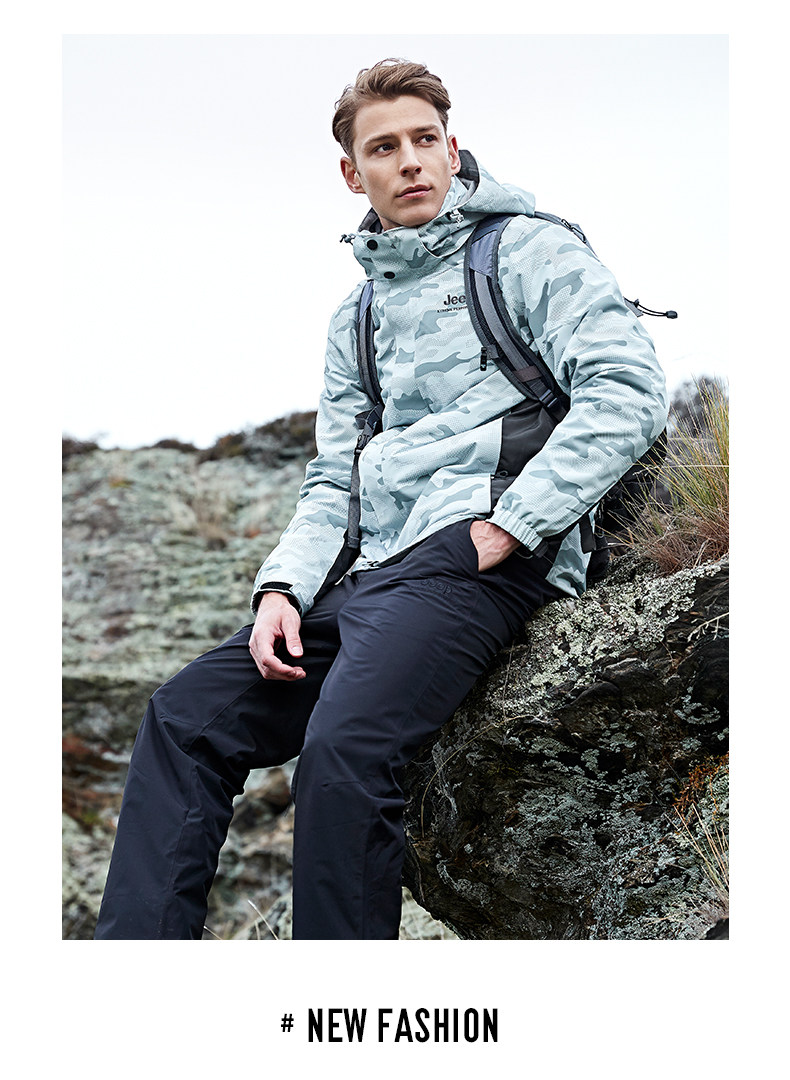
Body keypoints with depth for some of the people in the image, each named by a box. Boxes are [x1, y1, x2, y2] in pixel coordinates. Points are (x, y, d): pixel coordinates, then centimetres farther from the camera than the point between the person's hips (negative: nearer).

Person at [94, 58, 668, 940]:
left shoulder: (527, 252, 5)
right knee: (185, 713, -6)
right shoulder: (355, 318, 24)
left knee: (344, 743, -30)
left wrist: (504, 528, -14)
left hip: (478, 564, -7)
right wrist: (282, 587, 1)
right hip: (371, 574, 7)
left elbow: (628, 392, -9)